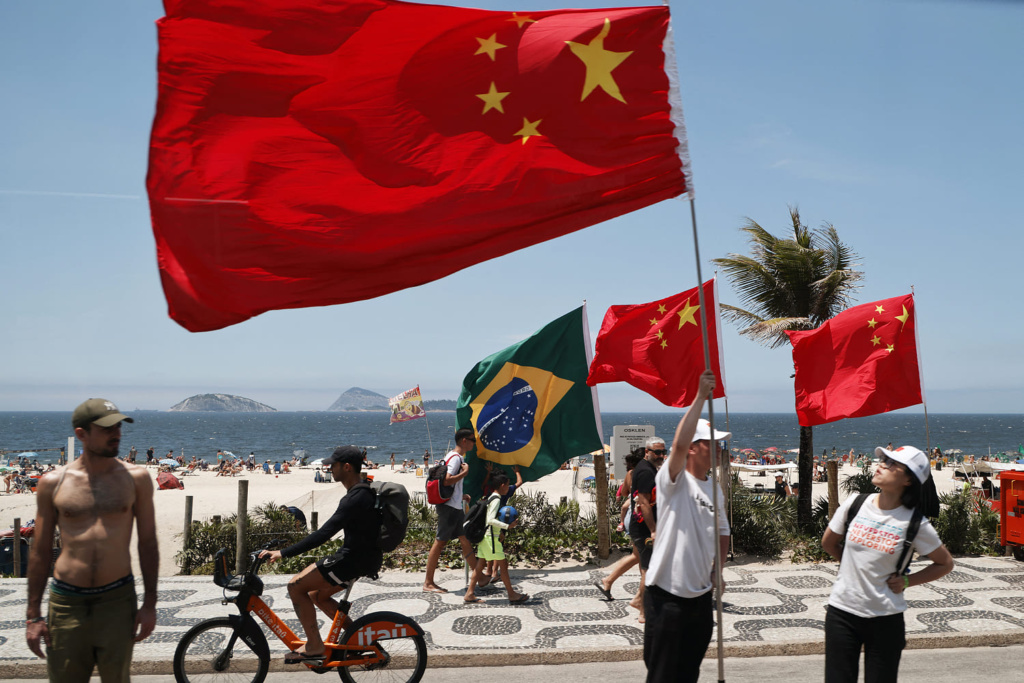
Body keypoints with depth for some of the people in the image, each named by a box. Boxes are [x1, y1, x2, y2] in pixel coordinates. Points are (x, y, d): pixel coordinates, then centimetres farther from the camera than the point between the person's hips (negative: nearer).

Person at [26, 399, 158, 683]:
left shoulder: (135, 478, 0)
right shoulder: (52, 483, 0)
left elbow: (148, 544, 5)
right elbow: (40, 551, 6)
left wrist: (150, 603, 2)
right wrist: (33, 615, 6)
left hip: (118, 599, 0)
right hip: (66, 602, 0)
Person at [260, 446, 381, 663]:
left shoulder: (356, 498, -23)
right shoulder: (365, 490, 9)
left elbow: (324, 534, -28)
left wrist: (282, 553, -27)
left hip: (355, 559, -10)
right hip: (364, 556, 10)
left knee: (296, 586, -5)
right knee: (317, 596, 21)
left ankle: (314, 646, 1)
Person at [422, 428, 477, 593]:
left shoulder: (457, 457, 17)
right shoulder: (455, 458, -14)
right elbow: (447, 481, -28)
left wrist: (461, 496, 19)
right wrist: (465, 472, -17)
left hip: (455, 507, 10)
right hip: (449, 507, -10)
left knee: (466, 539, 12)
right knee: (440, 542, -4)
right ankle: (428, 583, 2)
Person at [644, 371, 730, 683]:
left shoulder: (715, 490, 11)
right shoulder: (673, 481, -12)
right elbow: (679, 443, -31)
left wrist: (717, 568, 7)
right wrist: (701, 396, -31)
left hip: (701, 594, 7)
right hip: (667, 595, -7)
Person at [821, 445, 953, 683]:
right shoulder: (855, 504, -3)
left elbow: (945, 564, 5)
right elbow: (828, 543, 13)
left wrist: (906, 581, -4)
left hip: (886, 618, -1)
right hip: (842, 612, 2)